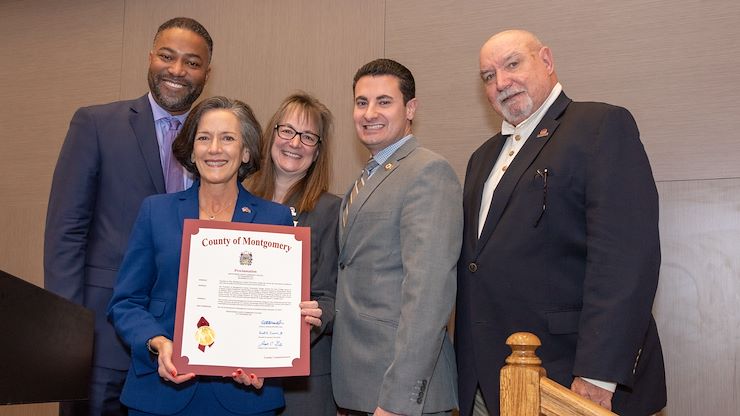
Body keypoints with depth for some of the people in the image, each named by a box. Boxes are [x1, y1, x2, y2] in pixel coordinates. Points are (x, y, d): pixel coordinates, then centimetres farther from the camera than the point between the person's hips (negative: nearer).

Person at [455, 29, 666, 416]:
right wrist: (468, 362, 9)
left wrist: (597, 377, -23)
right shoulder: (484, 157, 18)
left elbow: (625, 256, -17)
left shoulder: (604, 124, -7)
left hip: (566, 375, -6)